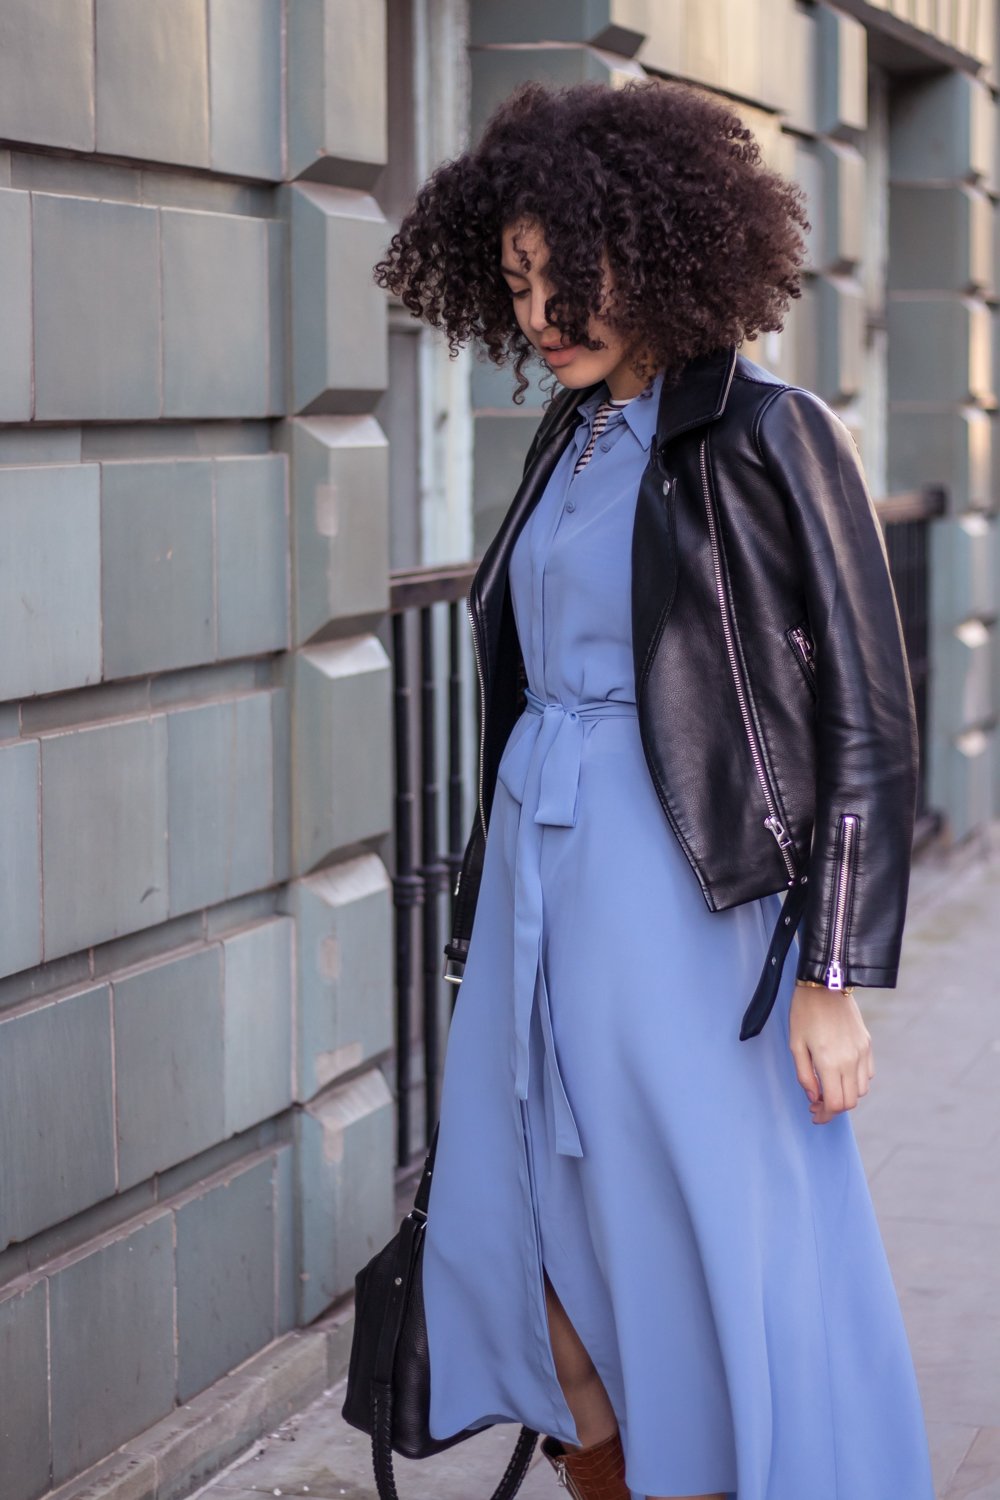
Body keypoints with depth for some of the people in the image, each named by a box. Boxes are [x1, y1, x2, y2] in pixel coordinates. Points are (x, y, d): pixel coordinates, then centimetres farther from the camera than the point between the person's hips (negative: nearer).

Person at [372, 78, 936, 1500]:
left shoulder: (768, 439, -9)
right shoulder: (571, 442, 12)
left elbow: (866, 719, -10)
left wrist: (832, 977, -14)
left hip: (690, 901, -7)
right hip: (540, 887, 7)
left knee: (728, 1266, -1)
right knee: (544, 1252, 10)